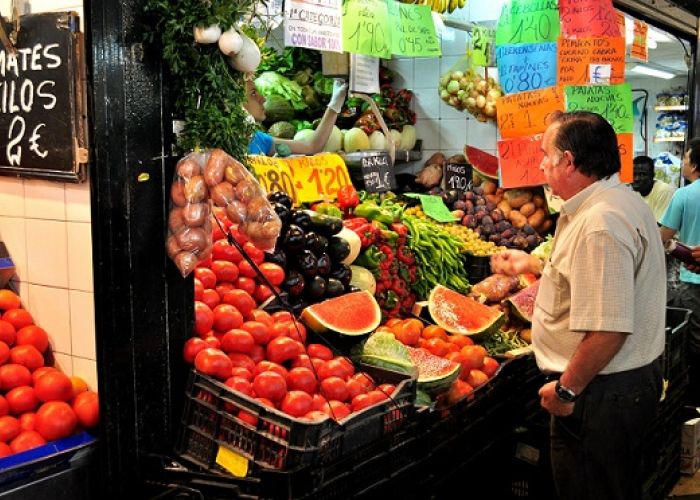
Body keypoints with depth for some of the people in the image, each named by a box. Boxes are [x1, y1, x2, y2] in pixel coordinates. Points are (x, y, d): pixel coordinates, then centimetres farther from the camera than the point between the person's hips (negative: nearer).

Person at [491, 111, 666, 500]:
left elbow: (608, 329, -32)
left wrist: (566, 390, -20)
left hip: (602, 392, -11)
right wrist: (533, 264, 26)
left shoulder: (599, 224, -27)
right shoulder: (623, 201, 9)